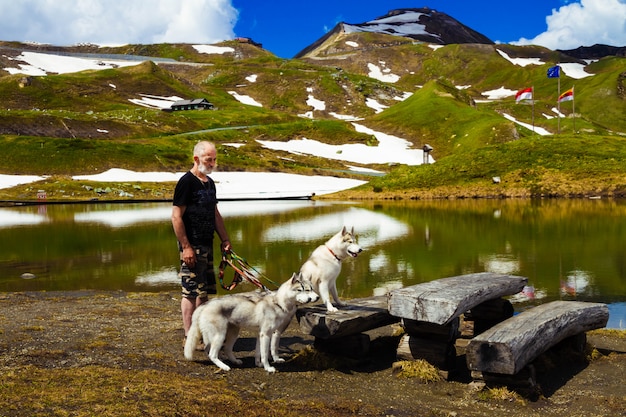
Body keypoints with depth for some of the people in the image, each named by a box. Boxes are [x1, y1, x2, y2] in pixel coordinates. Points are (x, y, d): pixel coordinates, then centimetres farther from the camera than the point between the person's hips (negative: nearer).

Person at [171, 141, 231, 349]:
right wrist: (185, 246, -19)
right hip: (192, 246, -9)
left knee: (204, 290, 13)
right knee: (191, 291, -4)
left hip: (207, 245, 9)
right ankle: (189, 336, 3)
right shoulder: (186, 182, -11)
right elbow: (176, 216, -16)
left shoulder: (210, 183, 15)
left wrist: (225, 239, 16)